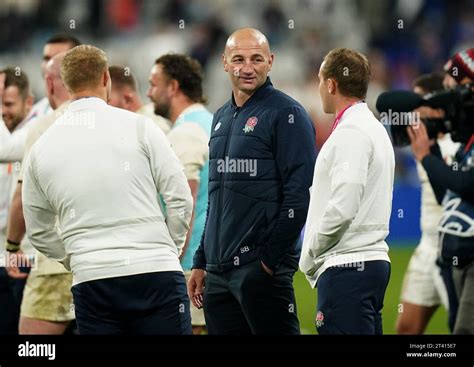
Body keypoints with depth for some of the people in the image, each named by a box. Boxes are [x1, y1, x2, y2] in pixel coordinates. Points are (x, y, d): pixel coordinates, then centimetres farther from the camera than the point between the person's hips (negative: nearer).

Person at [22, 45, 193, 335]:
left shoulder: (42, 147, 9)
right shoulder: (139, 127, 0)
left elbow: (39, 232, 17)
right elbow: (180, 200, 0)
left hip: (91, 283, 2)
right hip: (157, 276, -2)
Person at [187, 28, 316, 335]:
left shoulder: (286, 113, -6)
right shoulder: (222, 118, 18)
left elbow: (299, 195, -13)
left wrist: (271, 258, -15)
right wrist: (201, 263, 19)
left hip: (262, 269, -7)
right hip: (218, 272, 7)